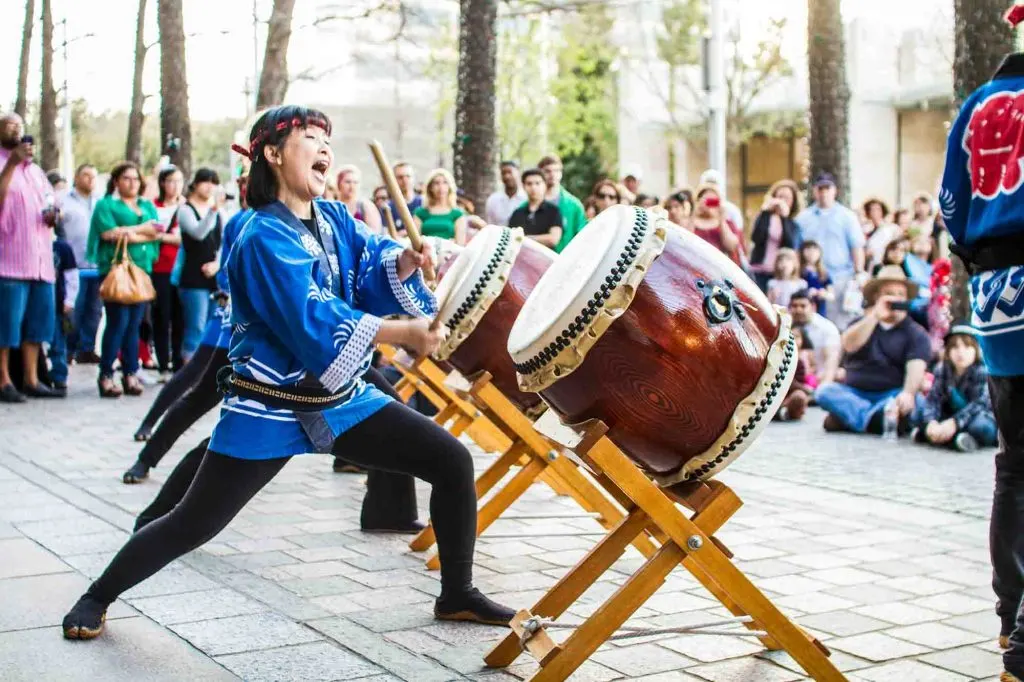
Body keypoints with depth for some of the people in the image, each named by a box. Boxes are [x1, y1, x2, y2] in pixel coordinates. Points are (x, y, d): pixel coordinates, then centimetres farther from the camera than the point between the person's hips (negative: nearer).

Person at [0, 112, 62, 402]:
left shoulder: (36, 170, 23)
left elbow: (51, 204, 31)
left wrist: (53, 216, 7)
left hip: (40, 260, 7)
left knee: (38, 320, 7)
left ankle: (31, 379, 13)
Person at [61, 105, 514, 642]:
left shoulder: (334, 219, 7)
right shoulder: (265, 237, -18)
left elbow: (375, 269, -3)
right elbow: (314, 320, -29)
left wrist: (406, 260, -26)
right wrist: (403, 332, -34)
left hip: (344, 398, 7)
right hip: (270, 408, -7)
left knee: (452, 461, 0)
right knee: (193, 523, -1)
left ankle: (457, 595, 14)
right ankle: (97, 596, 24)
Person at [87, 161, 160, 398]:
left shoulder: (148, 206, 19)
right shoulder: (106, 204, 6)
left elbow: (156, 233, 3)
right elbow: (109, 233, -10)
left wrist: (130, 233, -11)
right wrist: (142, 228, -5)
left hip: (142, 269, 5)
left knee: (134, 324, 3)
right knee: (118, 322, -11)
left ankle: (131, 374, 7)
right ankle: (106, 375, -5)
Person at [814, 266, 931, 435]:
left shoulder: (916, 334, 3)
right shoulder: (862, 323, 12)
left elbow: (915, 368, -15)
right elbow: (848, 345, -10)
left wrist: (908, 394, -35)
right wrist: (875, 315, -18)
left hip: (891, 395, -2)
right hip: (854, 394, 2)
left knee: (912, 402, -33)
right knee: (824, 391, -24)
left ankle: (846, 417, -30)